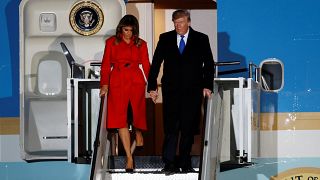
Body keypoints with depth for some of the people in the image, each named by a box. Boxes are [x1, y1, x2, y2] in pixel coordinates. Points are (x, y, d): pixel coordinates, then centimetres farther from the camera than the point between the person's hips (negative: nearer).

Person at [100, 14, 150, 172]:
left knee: (137, 114, 5)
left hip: (136, 82, 1)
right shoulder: (111, 42, 7)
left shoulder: (141, 44, 9)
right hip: (117, 82, -1)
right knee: (120, 118, -8)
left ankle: (139, 137, 39)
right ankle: (129, 158, -7)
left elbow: (146, 66, 8)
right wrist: (104, 85, -5)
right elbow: (106, 65, 6)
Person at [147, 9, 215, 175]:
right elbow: (155, 63, 8)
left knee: (188, 129, 3)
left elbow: (209, 64, 6)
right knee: (170, 128, -7)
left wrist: (207, 86, -4)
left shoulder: (201, 39, 5)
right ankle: (169, 163, -8)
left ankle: (185, 164, 11)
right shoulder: (165, 39, 7)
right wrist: (152, 87, 1)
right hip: (171, 91, 0)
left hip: (192, 91, 0)